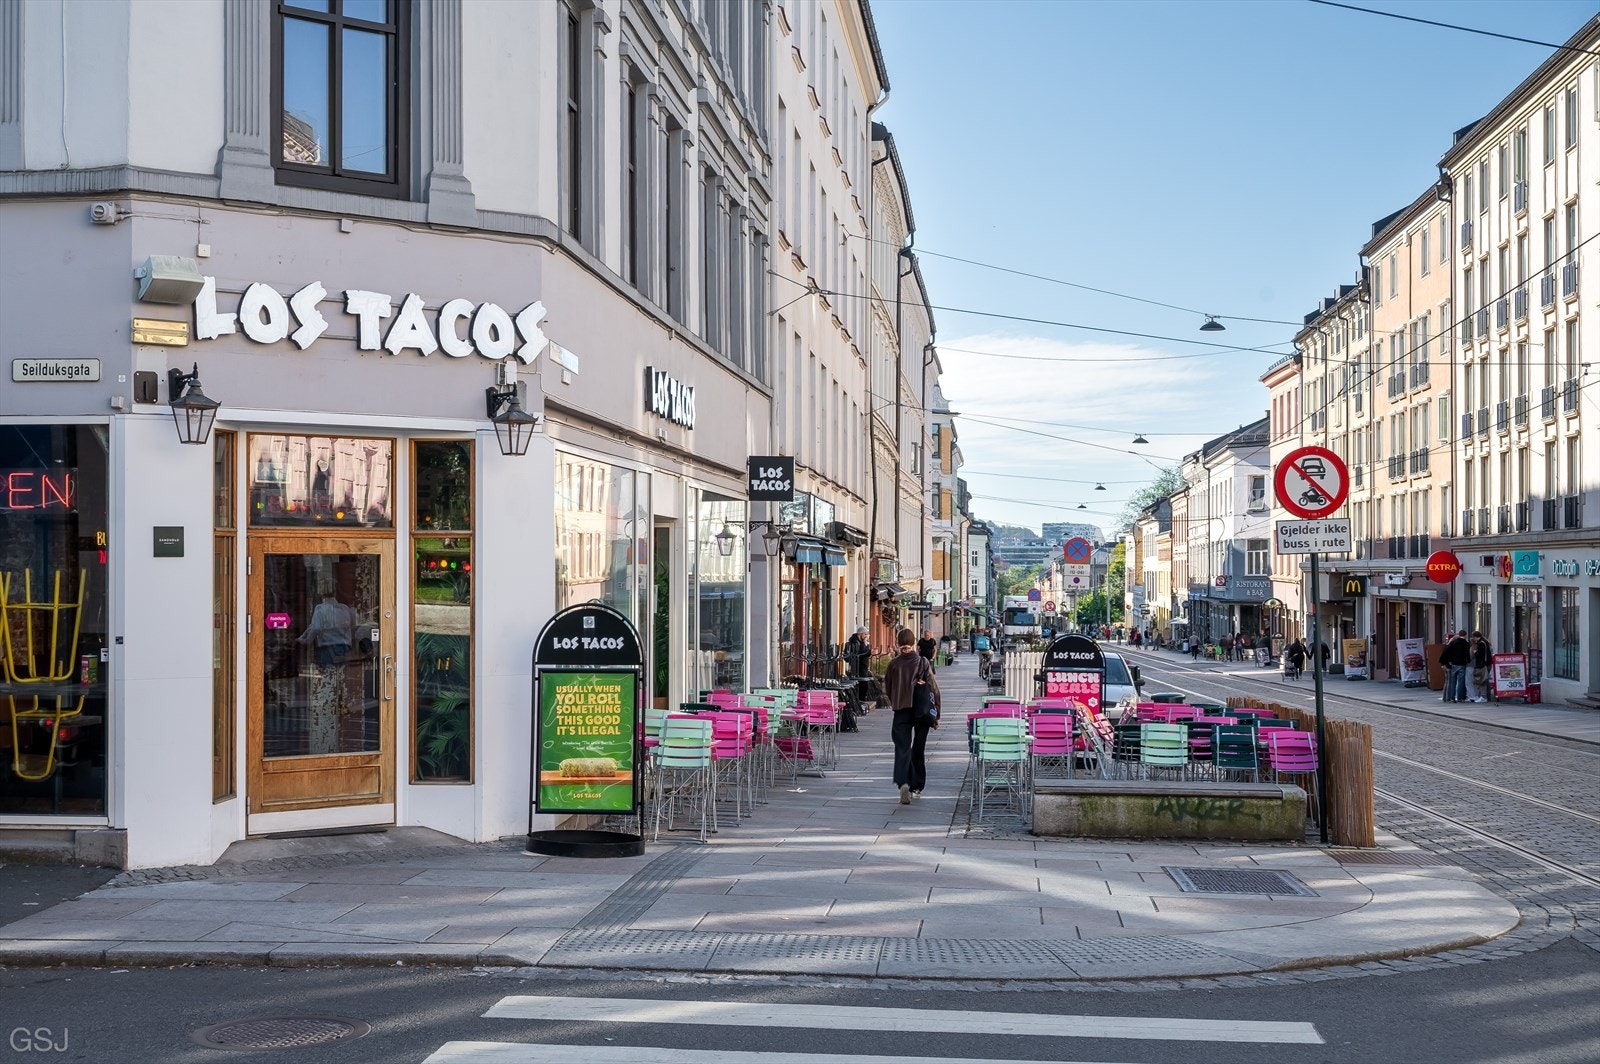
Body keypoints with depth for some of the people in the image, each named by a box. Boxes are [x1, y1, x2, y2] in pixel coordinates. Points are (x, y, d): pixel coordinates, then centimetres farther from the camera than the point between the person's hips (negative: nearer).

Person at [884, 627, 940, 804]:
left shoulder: (894, 664, -3)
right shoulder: (923, 662, -5)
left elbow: (887, 688, 6)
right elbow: (934, 688, -4)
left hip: (901, 711, -1)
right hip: (922, 711, 1)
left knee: (902, 748, -4)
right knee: (918, 749, 14)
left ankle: (903, 783, -26)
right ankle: (917, 787, 21)